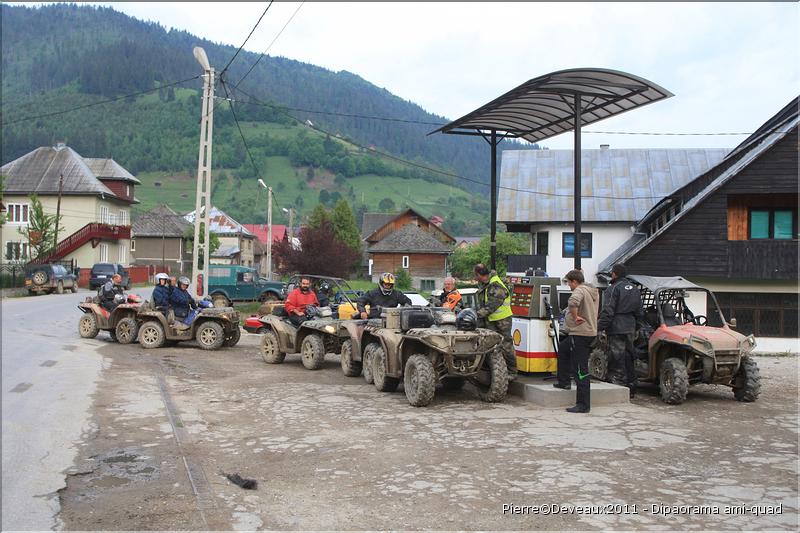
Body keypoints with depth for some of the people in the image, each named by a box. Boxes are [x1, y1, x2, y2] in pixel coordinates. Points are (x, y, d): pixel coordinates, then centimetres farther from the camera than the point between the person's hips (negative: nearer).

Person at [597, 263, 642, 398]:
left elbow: (607, 312, -17)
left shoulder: (614, 288, -11)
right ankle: (631, 388, 20)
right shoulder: (635, 289, 14)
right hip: (630, 328, 8)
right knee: (628, 357, 15)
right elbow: (639, 312, 19)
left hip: (616, 329, -8)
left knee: (617, 359, -4)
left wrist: (600, 328, -14)